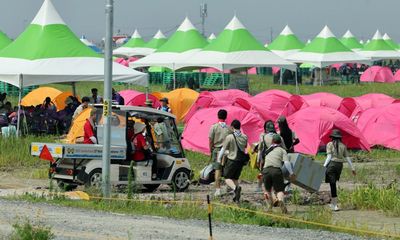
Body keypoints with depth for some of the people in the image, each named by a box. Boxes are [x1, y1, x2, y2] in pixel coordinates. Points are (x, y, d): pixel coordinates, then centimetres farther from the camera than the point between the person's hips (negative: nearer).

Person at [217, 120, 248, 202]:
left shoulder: (229, 137, -12)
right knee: (235, 178, 18)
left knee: (227, 178, 2)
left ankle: (235, 188, -28)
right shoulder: (244, 137, 3)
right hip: (241, 161, 5)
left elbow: (223, 149, -5)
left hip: (232, 160, -5)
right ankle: (237, 197, 12)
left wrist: (219, 159, 8)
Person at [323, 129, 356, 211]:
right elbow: (347, 158, 9)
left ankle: (335, 205, -10)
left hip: (332, 164, -4)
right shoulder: (343, 146, 10)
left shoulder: (330, 144, -1)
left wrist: (324, 166, -13)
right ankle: (333, 203, 25)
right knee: (334, 183, 20)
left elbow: (329, 157, -11)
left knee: (332, 184, -5)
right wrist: (352, 168, 13)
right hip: (340, 165, 4)